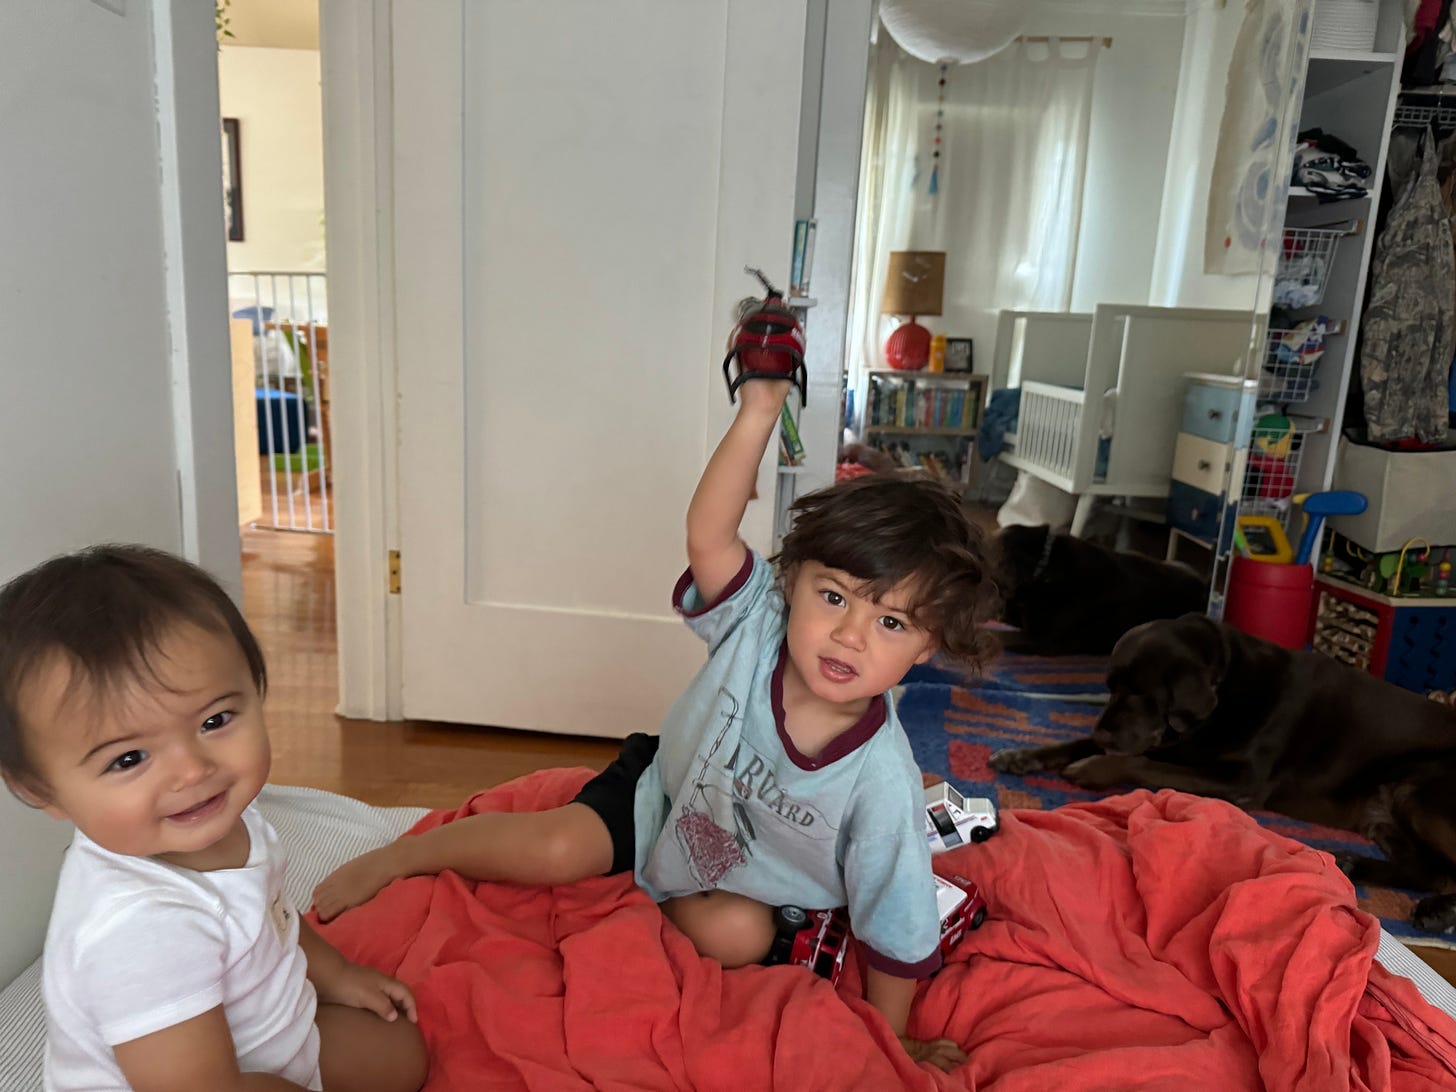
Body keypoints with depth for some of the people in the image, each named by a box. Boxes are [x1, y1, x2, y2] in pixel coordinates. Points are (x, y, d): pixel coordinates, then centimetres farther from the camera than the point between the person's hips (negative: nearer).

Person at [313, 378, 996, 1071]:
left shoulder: (881, 781, -32)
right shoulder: (757, 626, -28)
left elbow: (899, 932, -21)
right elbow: (708, 535, -42)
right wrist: (758, 411, -50)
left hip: (741, 885, 0)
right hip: (663, 793, 1)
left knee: (737, 936, -28)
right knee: (555, 851, -19)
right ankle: (404, 854, 7)